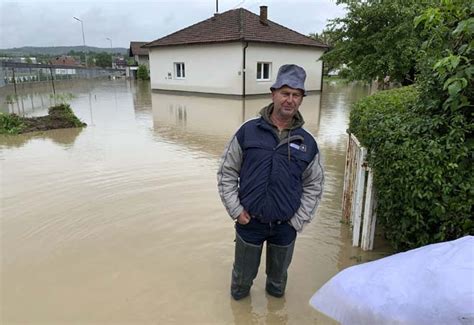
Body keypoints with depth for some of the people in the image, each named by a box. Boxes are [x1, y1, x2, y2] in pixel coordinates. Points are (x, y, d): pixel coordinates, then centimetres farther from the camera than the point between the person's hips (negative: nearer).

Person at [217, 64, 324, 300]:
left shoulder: (307, 143, -3)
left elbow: (314, 185, 5)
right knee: (243, 276, 19)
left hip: (285, 227, 2)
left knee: (278, 276, 24)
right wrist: (236, 210, -8)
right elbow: (226, 172, -2)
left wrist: (298, 221, -2)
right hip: (249, 222, -1)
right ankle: (239, 297, 50)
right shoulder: (248, 131, -8)